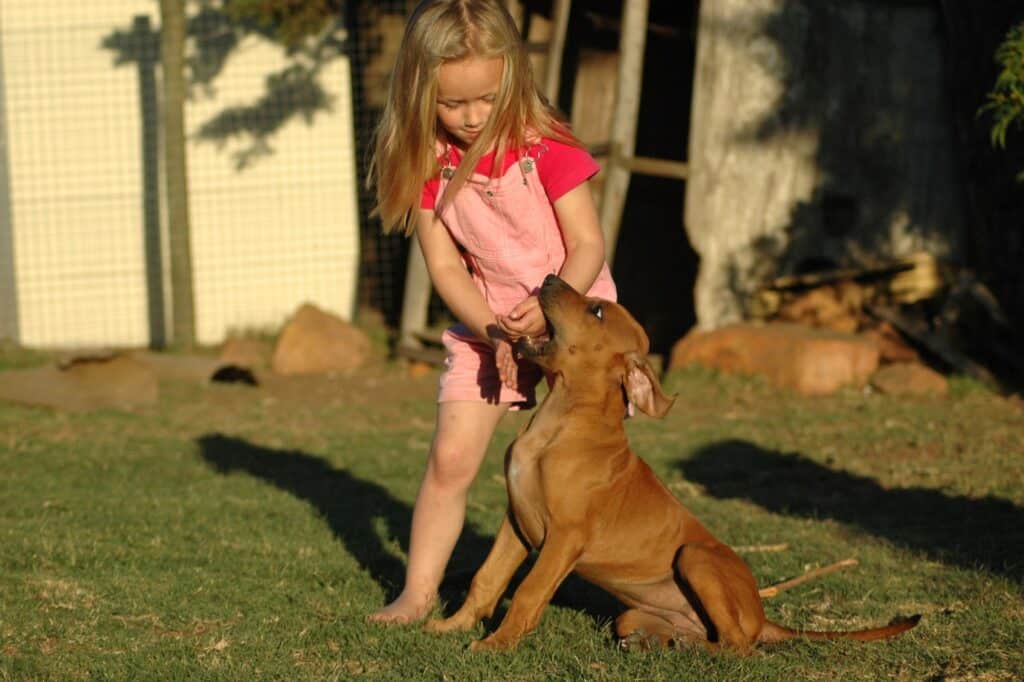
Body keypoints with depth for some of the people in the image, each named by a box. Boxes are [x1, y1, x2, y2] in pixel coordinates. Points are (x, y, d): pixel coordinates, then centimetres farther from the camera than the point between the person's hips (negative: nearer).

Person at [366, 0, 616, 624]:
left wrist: (549, 306, -34)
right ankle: (418, 592, 6)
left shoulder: (545, 146, -19)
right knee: (450, 459, -4)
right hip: (485, 323, 3)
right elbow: (444, 265, -7)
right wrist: (493, 332, -20)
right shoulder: (428, 162, -9)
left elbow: (589, 246, -17)